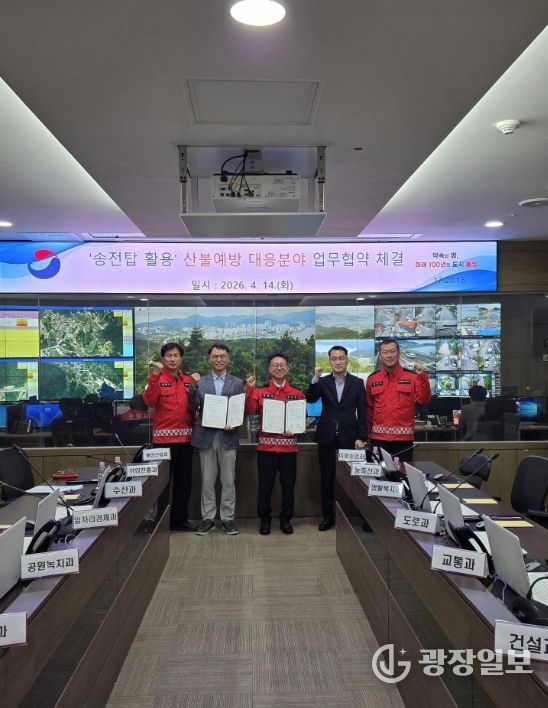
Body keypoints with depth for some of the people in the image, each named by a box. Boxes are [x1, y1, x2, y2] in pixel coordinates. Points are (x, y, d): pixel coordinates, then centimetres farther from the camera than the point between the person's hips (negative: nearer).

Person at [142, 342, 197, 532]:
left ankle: (180, 519, 23)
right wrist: (155, 375, -26)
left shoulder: (188, 380, 11)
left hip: (185, 438, 5)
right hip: (164, 438, -5)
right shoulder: (156, 378, -3)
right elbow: (149, 400, -20)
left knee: (184, 482, 11)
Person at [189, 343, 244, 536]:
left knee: (228, 481, 5)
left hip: (228, 436, 0)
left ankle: (228, 518, 16)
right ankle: (208, 518, 17)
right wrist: (194, 386, -16)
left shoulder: (237, 383, 6)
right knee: (207, 481, 7)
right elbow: (194, 407, -3)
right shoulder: (200, 382, 6)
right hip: (206, 436, 0)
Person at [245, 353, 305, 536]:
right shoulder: (260, 392, 3)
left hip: (289, 447, 1)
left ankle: (286, 519, 24)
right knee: (265, 485, 5)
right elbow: (250, 411, -12)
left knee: (288, 484, 8)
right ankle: (265, 519, 20)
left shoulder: (297, 393, 6)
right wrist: (250, 389, -21)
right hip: (266, 446, -1)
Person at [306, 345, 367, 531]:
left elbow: (362, 412, 1)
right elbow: (310, 399, -10)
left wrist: (361, 437, -5)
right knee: (327, 479, 7)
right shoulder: (323, 382, 5)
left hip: (348, 437, -1)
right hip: (327, 437, 1)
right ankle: (328, 516, 17)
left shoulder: (357, 383, 2)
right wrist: (315, 378, -22)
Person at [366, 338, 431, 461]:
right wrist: (368, 434, 8)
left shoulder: (412, 376, 1)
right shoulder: (372, 378, 5)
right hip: (378, 438, 1)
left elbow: (424, 400, -8)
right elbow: (369, 408, 9)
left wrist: (422, 376, -19)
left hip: (404, 438, -1)